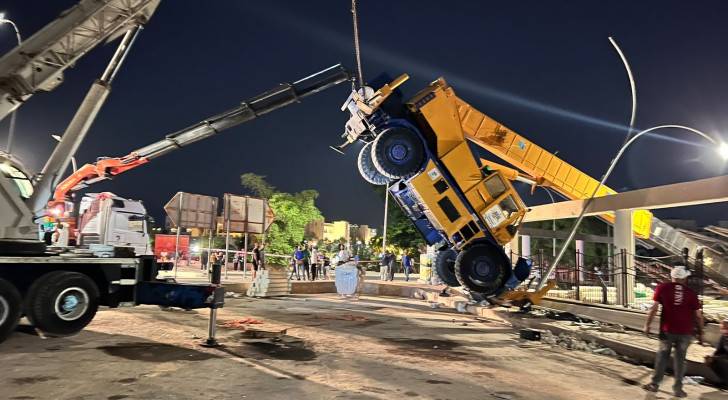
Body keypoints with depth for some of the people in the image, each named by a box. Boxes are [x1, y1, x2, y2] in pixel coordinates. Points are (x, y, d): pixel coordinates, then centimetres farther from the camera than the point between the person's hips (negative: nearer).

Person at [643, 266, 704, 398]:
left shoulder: (662, 288, -3)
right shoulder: (691, 292, 1)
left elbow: (654, 308, -7)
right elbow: (698, 315, 2)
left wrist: (647, 325, -1)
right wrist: (700, 333, 12)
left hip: (667, 330, -1)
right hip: (685, 331, 1)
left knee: (662, 355, 11)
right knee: (680, 358, 11)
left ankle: (655, 384, 13)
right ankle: (677, 388, 14)